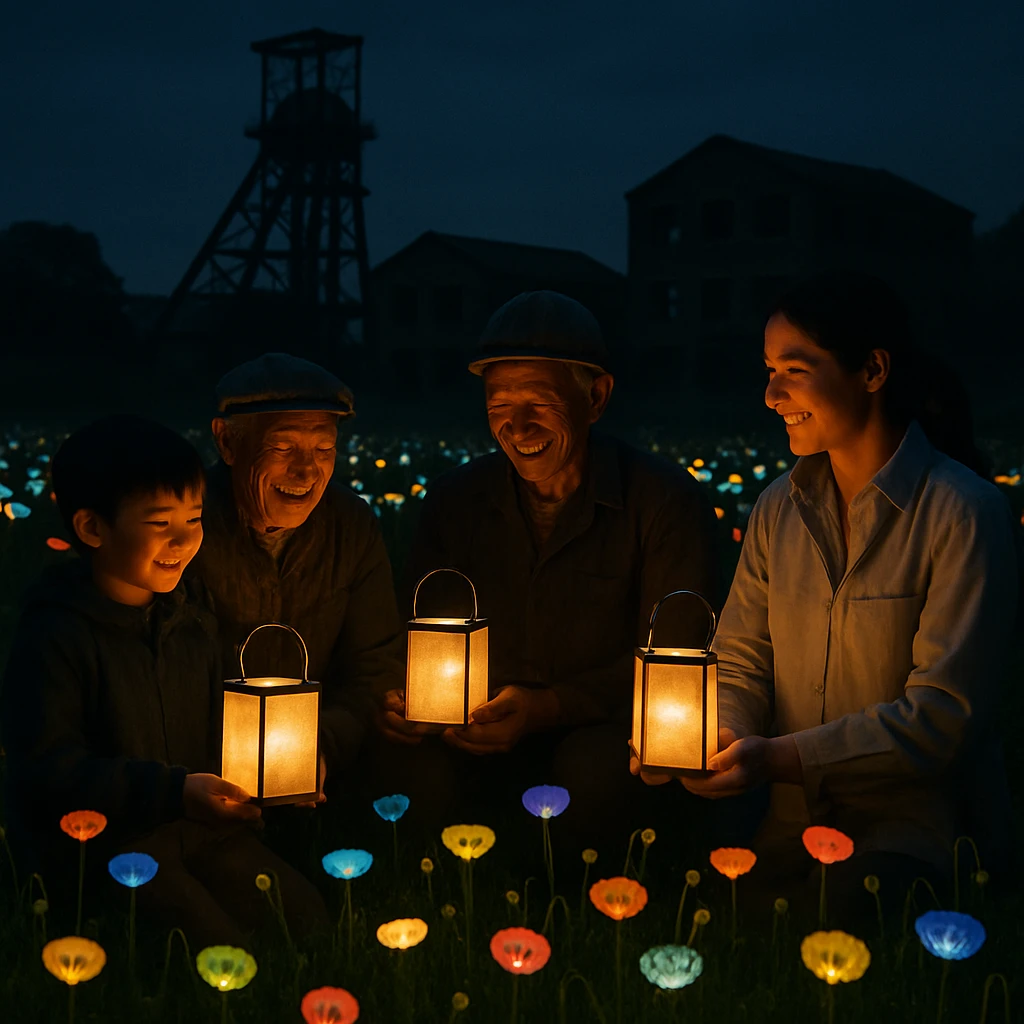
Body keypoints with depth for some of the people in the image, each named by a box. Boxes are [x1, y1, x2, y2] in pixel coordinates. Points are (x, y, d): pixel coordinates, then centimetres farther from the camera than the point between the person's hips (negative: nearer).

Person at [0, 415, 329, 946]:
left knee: (308, 919, -6)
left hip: (199, 832, 7)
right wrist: (173, 792, -28)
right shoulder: (53, 637, -13)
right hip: (100, 849, -7)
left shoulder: (193, 626, 12)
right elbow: (47, 772, -20)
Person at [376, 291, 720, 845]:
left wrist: (546, 708, -24)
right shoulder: (454, 500, 6)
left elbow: (673, 656, -11)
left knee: (597, 767, -36)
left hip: (604, 733, -2)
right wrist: (403, 699, -16)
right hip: (486, 737, 3)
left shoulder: (664, 499, -8)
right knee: (410, 763, -28)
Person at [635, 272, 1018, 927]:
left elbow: (944, 712, -15)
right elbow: (743, 665, 11)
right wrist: (713, 734, -13)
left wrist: (782, 758, -22)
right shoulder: (779, 509, 11)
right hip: (798, 818, 5)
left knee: (844, 908, -33)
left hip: (922, 814, -5)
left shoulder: (962, 513, -9)